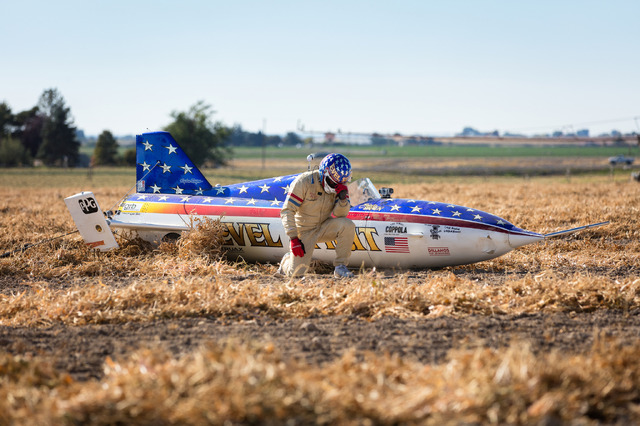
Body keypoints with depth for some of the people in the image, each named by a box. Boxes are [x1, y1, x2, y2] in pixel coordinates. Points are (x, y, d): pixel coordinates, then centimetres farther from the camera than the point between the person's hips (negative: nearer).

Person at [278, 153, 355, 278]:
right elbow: (287, 211, -19)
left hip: (324, 228, 3)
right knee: (296, 272, -13)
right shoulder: (304, 182, -21)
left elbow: (338, 214, -10)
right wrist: (294, 238, -25)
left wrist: (343, 198, -30)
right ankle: (287, 260, 24)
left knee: (348, 225, -26)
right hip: (304, 231, -3)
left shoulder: (340, 184, -8)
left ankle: (340, 267, -16)